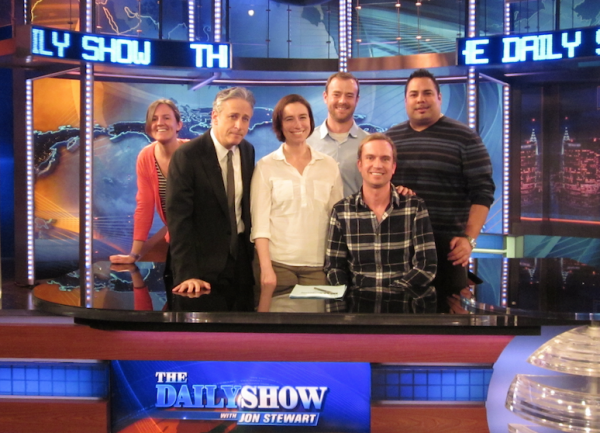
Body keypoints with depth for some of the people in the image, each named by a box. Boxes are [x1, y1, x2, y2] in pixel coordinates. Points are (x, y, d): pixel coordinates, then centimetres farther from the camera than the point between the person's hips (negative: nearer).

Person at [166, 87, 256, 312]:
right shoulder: (187, 156, -13)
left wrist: (251, 252, 7)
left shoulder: (248, 151, 5)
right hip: (203, 266, -5)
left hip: (241, 261, 6)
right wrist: (187, 274, -22)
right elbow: (179, 219, -17)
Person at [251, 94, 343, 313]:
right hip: (278, 263, -2)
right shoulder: (266, 166, 0)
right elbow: (260, 222, -4)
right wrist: (266, 268, -12)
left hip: (318, 265, 2)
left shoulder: (329, 166, 7)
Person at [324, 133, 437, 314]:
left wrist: (393, 293, -13)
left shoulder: (415, 208, 1)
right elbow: (334, 268, 5)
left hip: (407, 309, 1)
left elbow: (426, 266, -2)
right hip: (357, 309, 0)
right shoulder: (341, 211, 4)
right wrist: (338, 312, -10)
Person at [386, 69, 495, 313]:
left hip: (446, 244, -3)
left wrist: (469, 238, -14)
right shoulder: (390, 138, 12)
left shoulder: (464, 138, 0)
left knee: (447, 310, 2)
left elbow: (482, 192, -4)